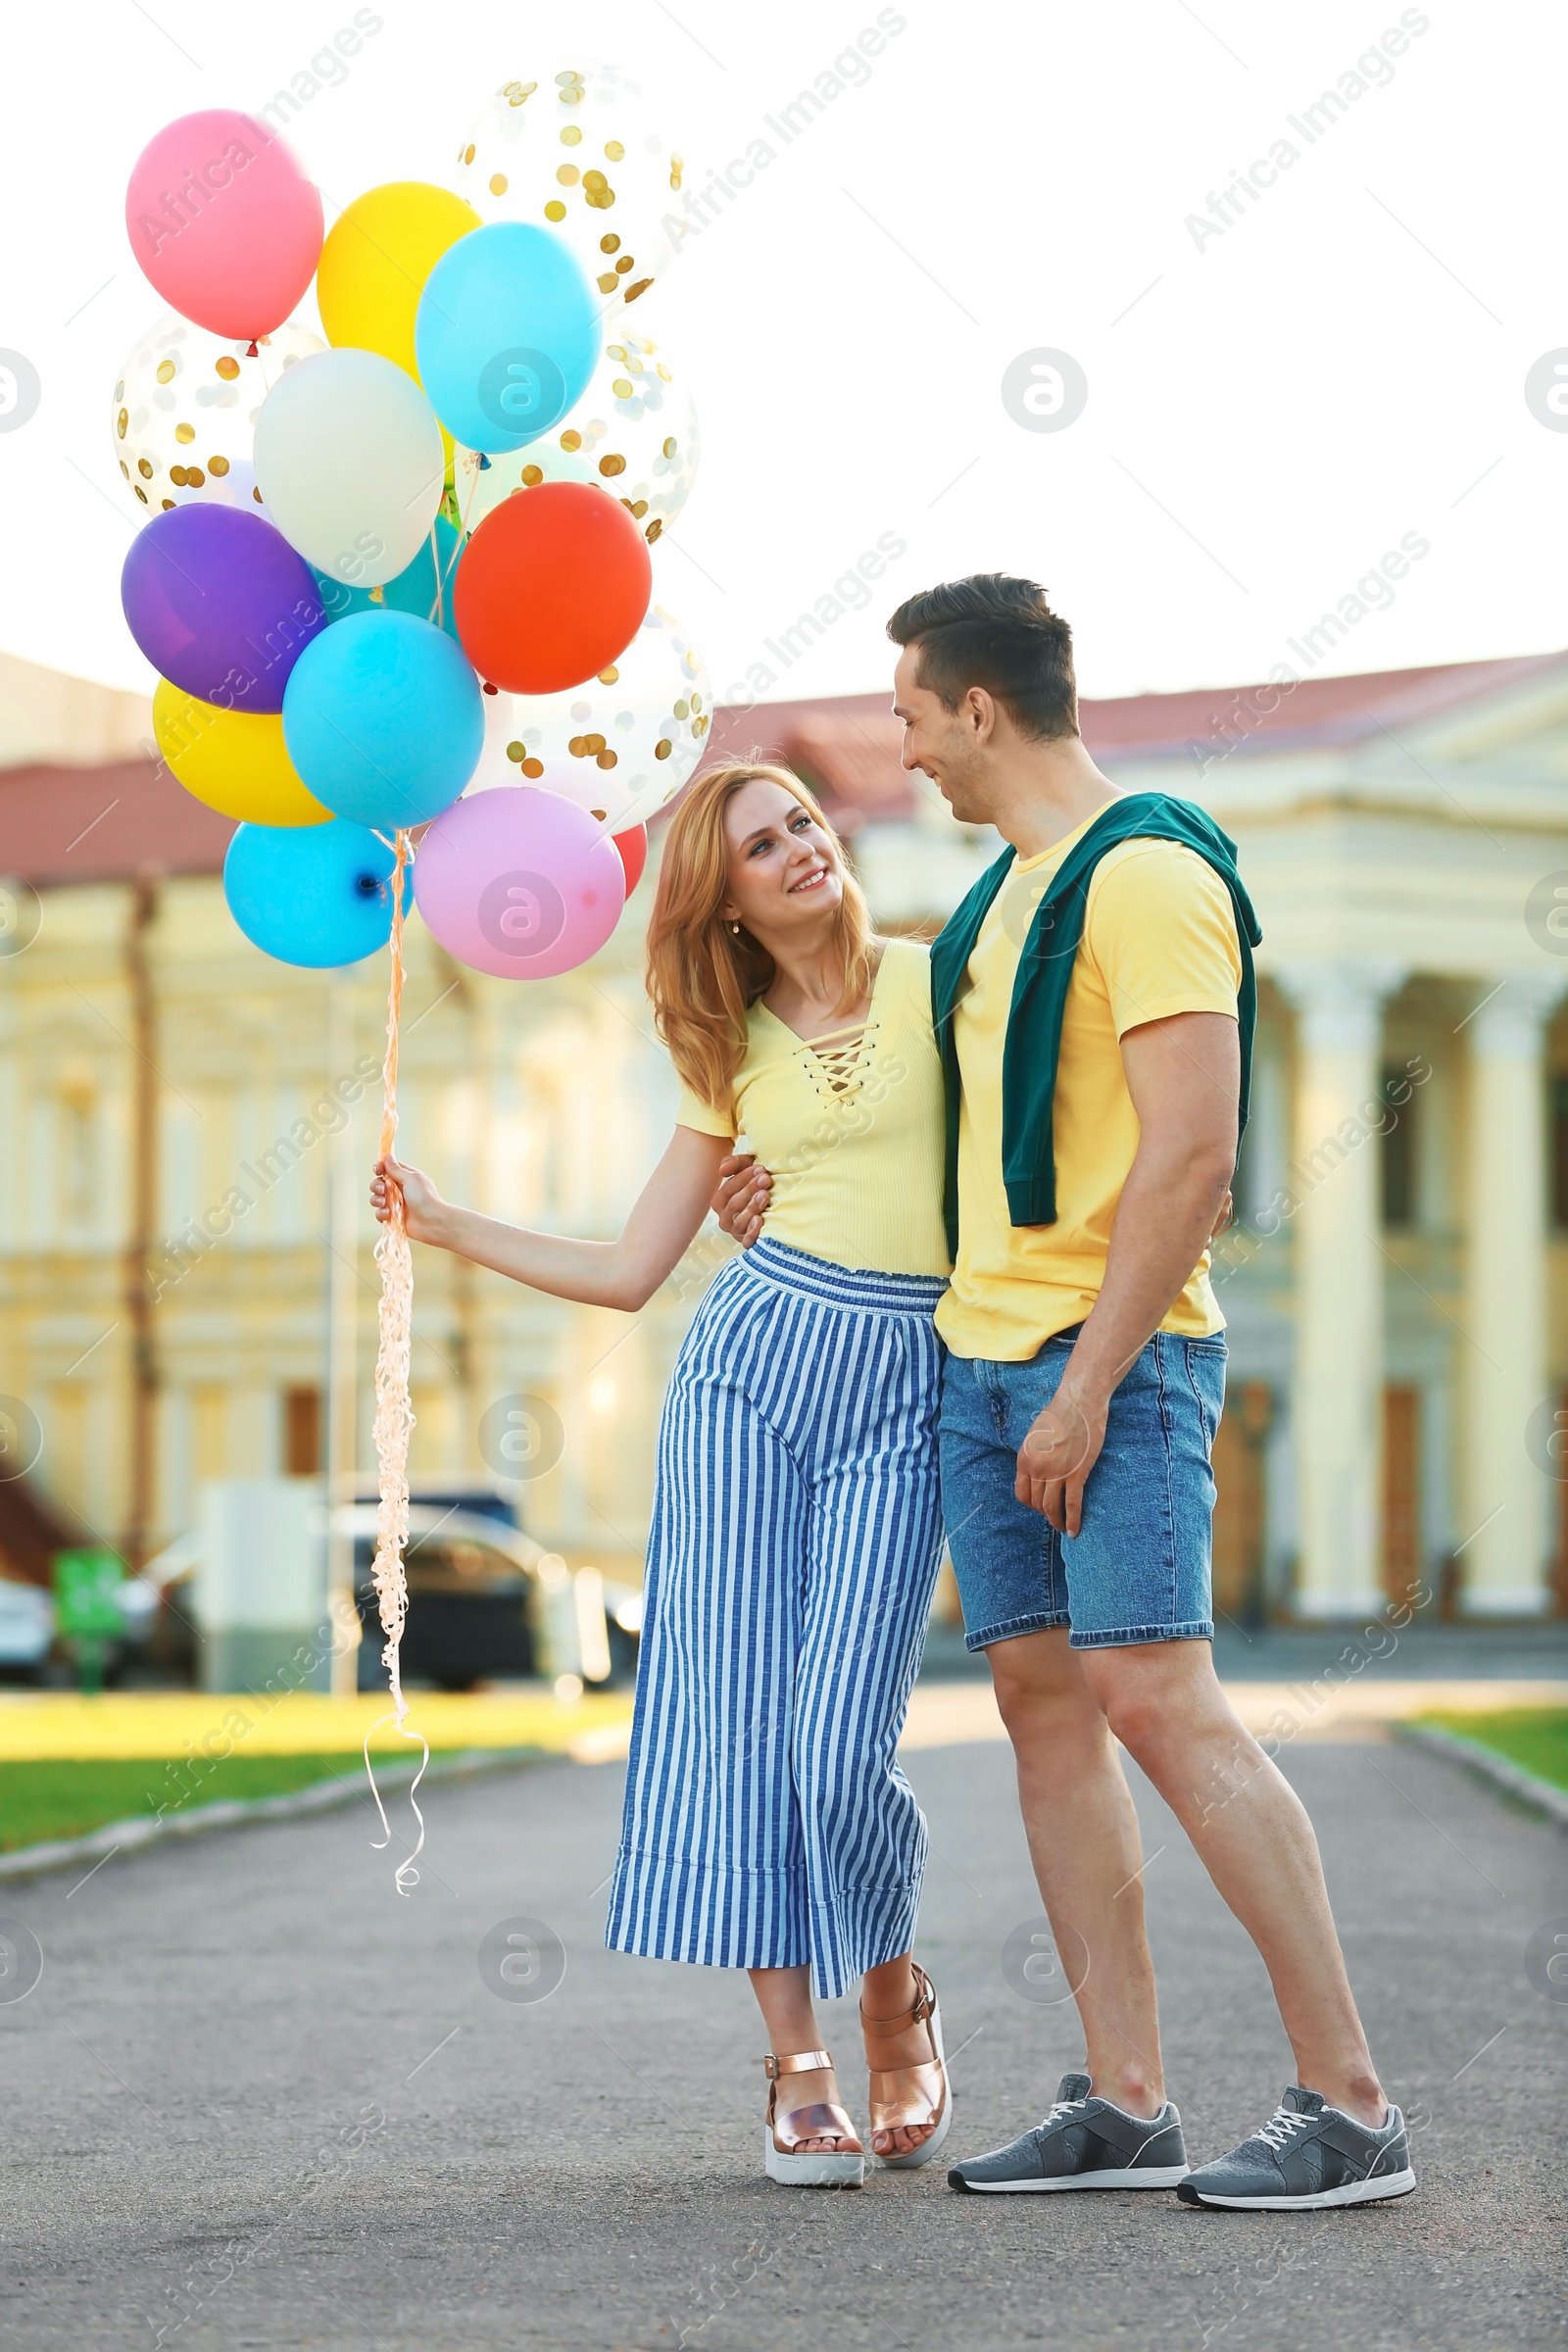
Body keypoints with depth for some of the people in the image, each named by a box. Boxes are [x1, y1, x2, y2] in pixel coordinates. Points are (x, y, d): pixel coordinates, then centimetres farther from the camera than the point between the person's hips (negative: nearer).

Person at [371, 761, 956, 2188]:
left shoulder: (936, 981, 5)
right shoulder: (734, 1057, 13)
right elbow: (629, 1272, 15)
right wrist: (445, 1225, 12)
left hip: (907, 1386, -3)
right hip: (757, 1353, 3)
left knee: (843, 1746, -12)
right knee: (740, 1713, -5)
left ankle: (898, 2005, 16)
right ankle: (798, 2070, 3)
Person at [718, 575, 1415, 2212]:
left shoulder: (1148, 876, -12)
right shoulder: (1010, 888, 18)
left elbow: (1189, 1152, -20)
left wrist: (1089, 1384, -22)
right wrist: (805, 1187, 28)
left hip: (1117, 1351, -9)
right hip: (981, 1346, 9)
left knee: (1157, 1701, -15)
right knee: (1043, 1703, 5)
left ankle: (1349, 2106, -12)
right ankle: (1124, 2104, 7)